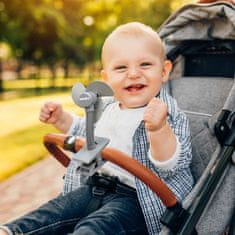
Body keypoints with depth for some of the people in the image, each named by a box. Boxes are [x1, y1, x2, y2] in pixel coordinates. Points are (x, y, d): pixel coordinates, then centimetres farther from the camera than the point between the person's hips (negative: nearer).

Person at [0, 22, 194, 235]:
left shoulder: (170, 116, -14)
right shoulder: (110, 108, 10)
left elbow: (171, 165, -27)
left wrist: (159, 128, -45)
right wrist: (61, 118, 18)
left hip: (136, 199, -9)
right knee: (54, 211, 0)